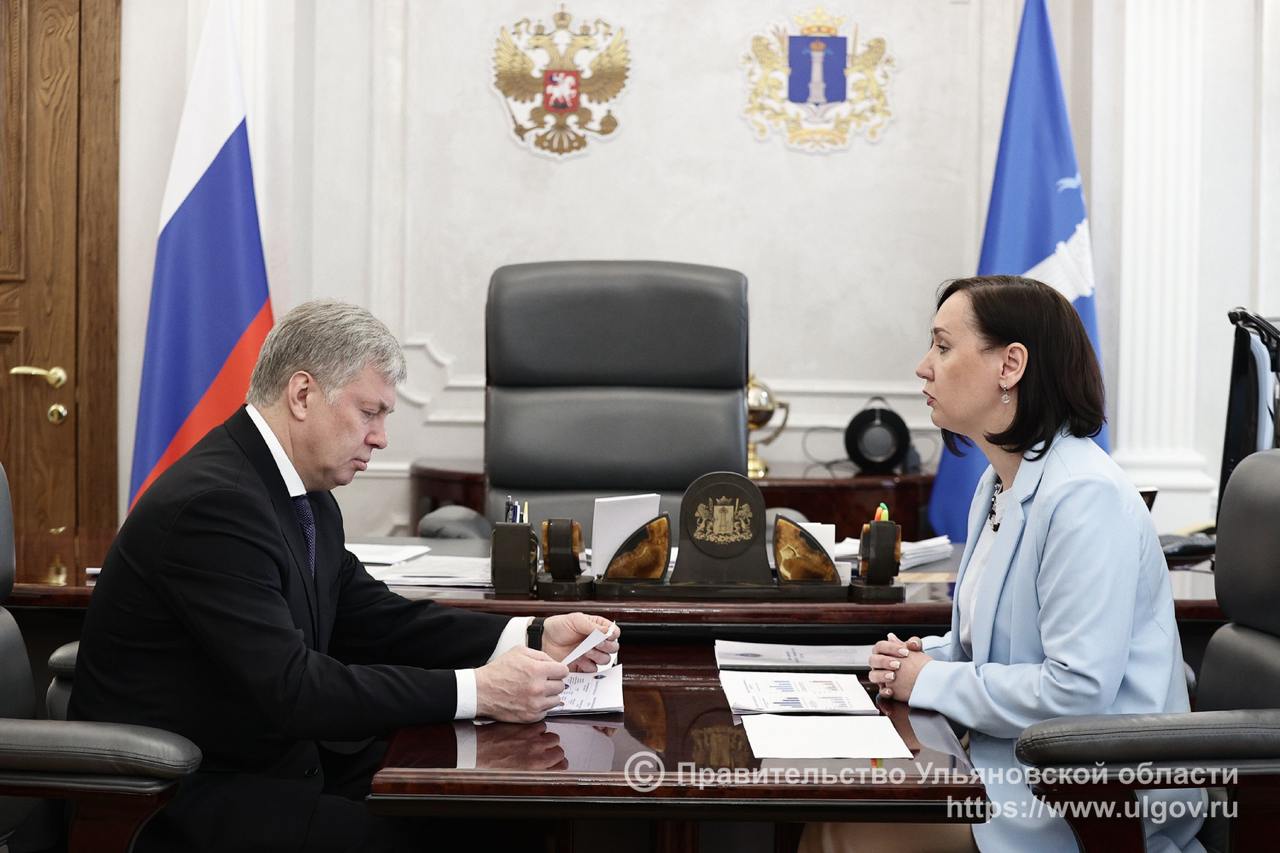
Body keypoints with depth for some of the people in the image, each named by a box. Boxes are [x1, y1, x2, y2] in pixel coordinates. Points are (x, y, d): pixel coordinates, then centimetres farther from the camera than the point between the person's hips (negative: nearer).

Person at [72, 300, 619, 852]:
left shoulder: (305, 493, 7)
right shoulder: (212, 502, -23)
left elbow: (375, 621, 11)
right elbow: (290, 690, -28)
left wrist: (532, 638, -2)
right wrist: (476, 690, -28)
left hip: (266, 756, 9)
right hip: (175, 802, -9)